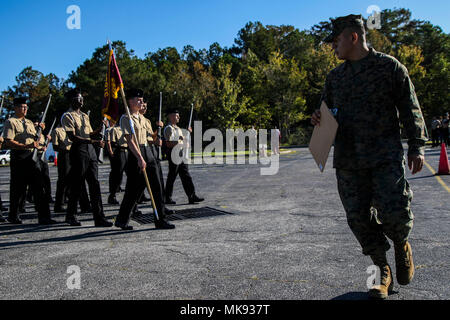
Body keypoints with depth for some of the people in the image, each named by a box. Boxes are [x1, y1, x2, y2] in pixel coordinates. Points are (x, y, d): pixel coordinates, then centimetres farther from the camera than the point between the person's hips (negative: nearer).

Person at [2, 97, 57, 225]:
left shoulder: (29, 122, 20)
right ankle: (13, 216, 21)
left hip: (33, 157, 6)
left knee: (39, 187, -2)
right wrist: (27, 146, -20)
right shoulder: (10, 122, -2)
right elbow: (8, 142, -13)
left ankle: (44, 217, -3)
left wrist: (40, 146, 6)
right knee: (18, 189, 4)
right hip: (19, 158, -6)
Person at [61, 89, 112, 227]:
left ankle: (99, 217, 2)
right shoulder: (67, 116, -5)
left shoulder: (85, 116, 20)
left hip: (90, 150, 7)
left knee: (94, 184, 2)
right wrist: (94, 142, -23)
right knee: (77, 185, 2)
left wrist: (100, 129, 3)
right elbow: (73, 137, -16)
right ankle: (71, 216, 19)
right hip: (78, 151, -7)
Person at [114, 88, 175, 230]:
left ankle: (160, 220, 8)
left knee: (157, 187, 2)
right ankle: (122, 220, 17)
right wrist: (140, 158, -23)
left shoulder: (141, 117, 17)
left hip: (148, 152, 8)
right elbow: (130, 140, -16)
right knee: (134, 189, -1)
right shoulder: (126, 118, -7)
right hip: (135, 154, -7)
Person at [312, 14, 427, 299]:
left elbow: (410, 109, 4)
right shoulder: (335, 77, 15)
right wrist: (320, 119, 0)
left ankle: (402, 245, 24)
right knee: (359, 218, 2)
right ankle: (384, 273, 19)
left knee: (394, 212, -13)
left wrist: (417, 146, -2)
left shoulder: (389, 66, 3)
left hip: (386, 155, -4)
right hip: (348, 160, 4)